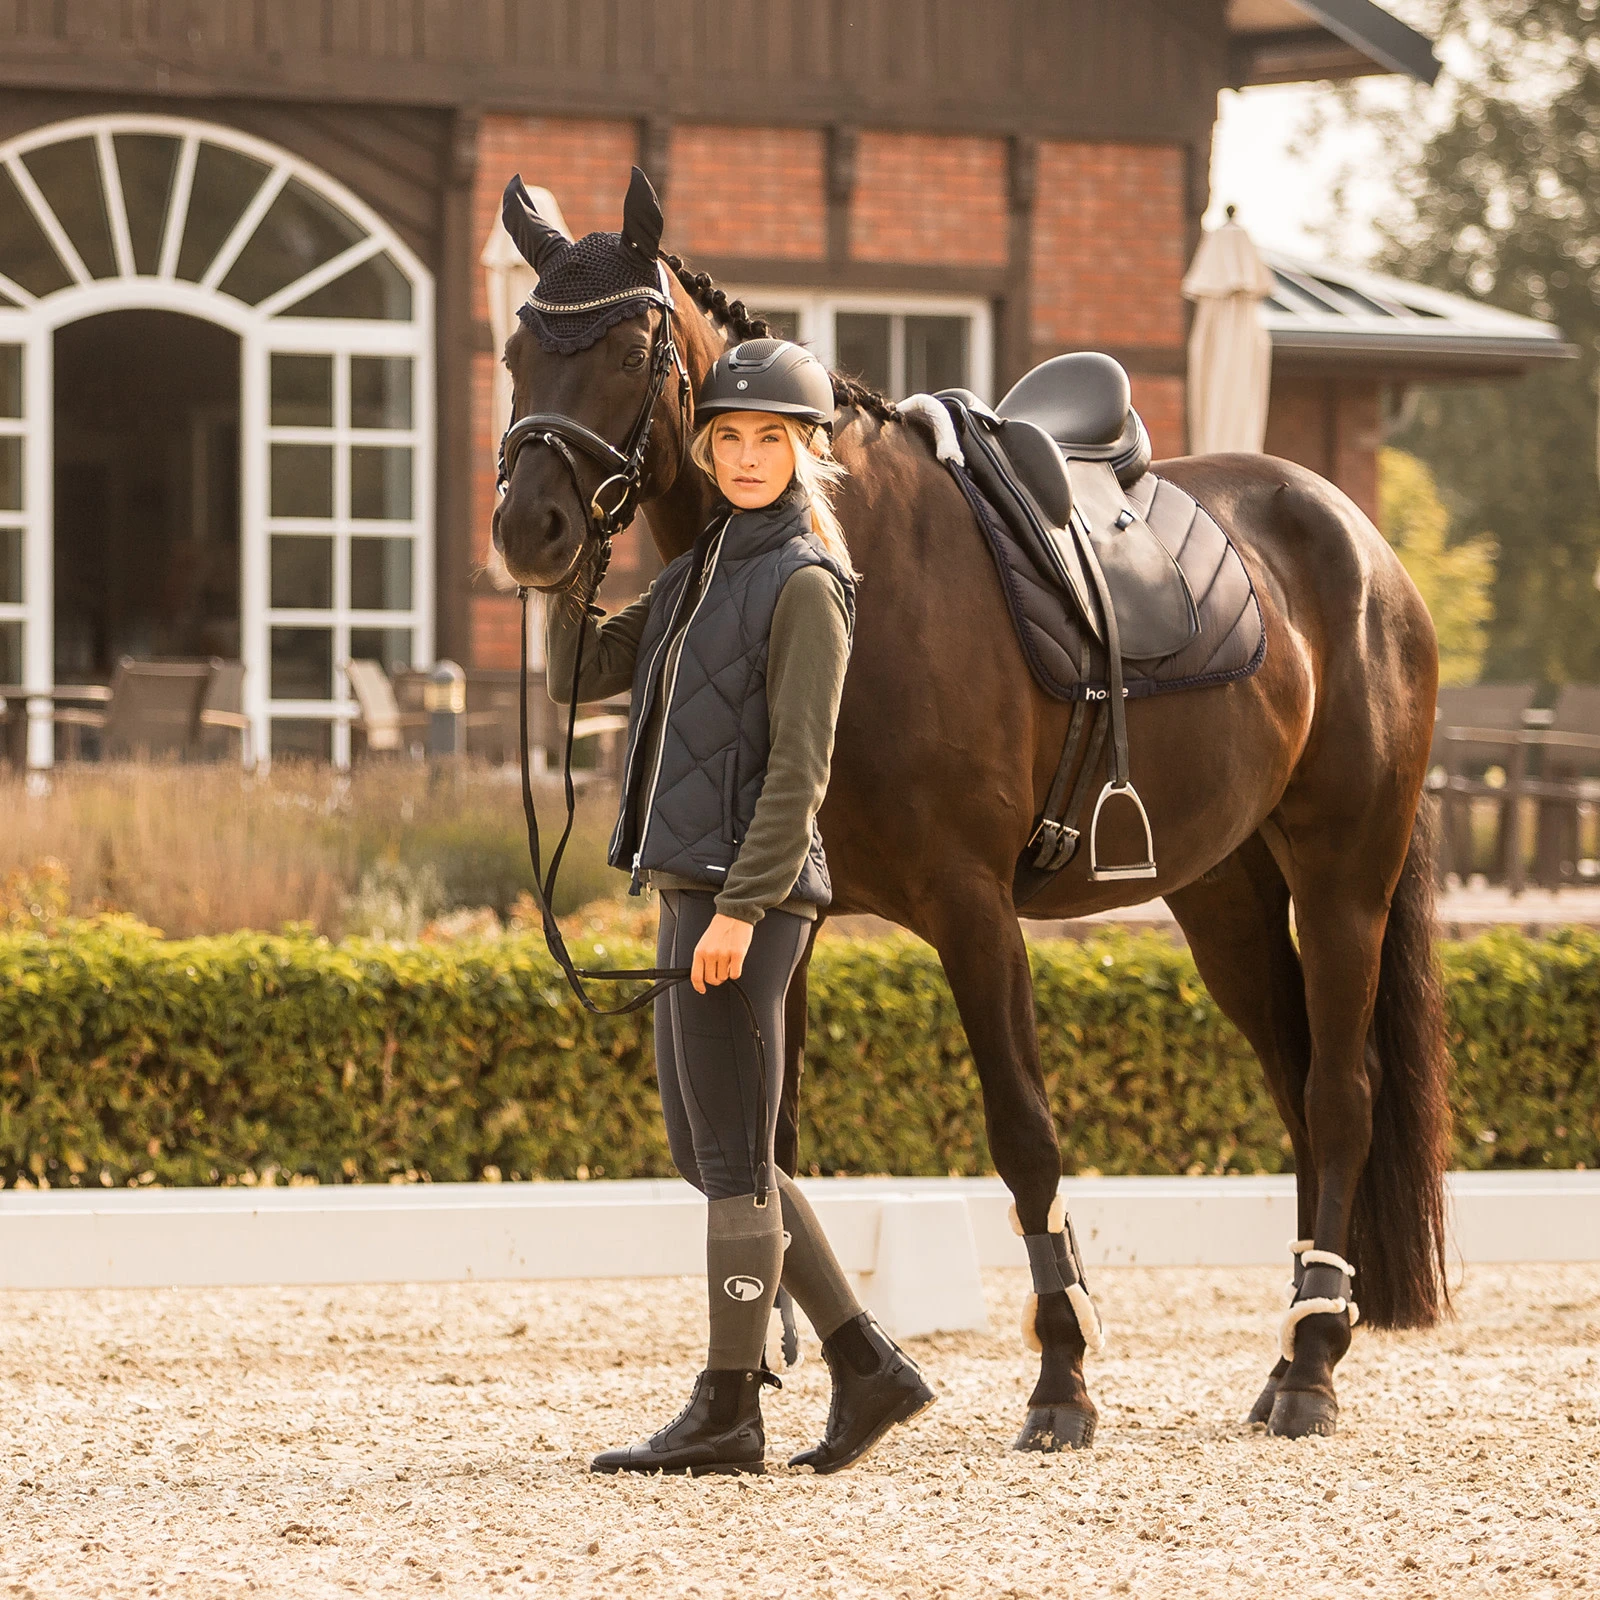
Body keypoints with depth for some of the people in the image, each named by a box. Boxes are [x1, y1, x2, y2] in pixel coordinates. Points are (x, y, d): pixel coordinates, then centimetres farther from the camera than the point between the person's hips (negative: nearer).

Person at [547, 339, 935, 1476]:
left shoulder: (804, 585, -10)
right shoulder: (701, 573, 16)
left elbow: (799, 767, -16)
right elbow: (580, 678, 20)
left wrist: (741, 908, -22)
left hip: (746, 893, -9)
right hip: (692, 890, 9)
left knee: (732, 1156, -4)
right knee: (710, 1156, 13)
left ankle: (729, 1412, 2)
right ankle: (869, 1366, 16)